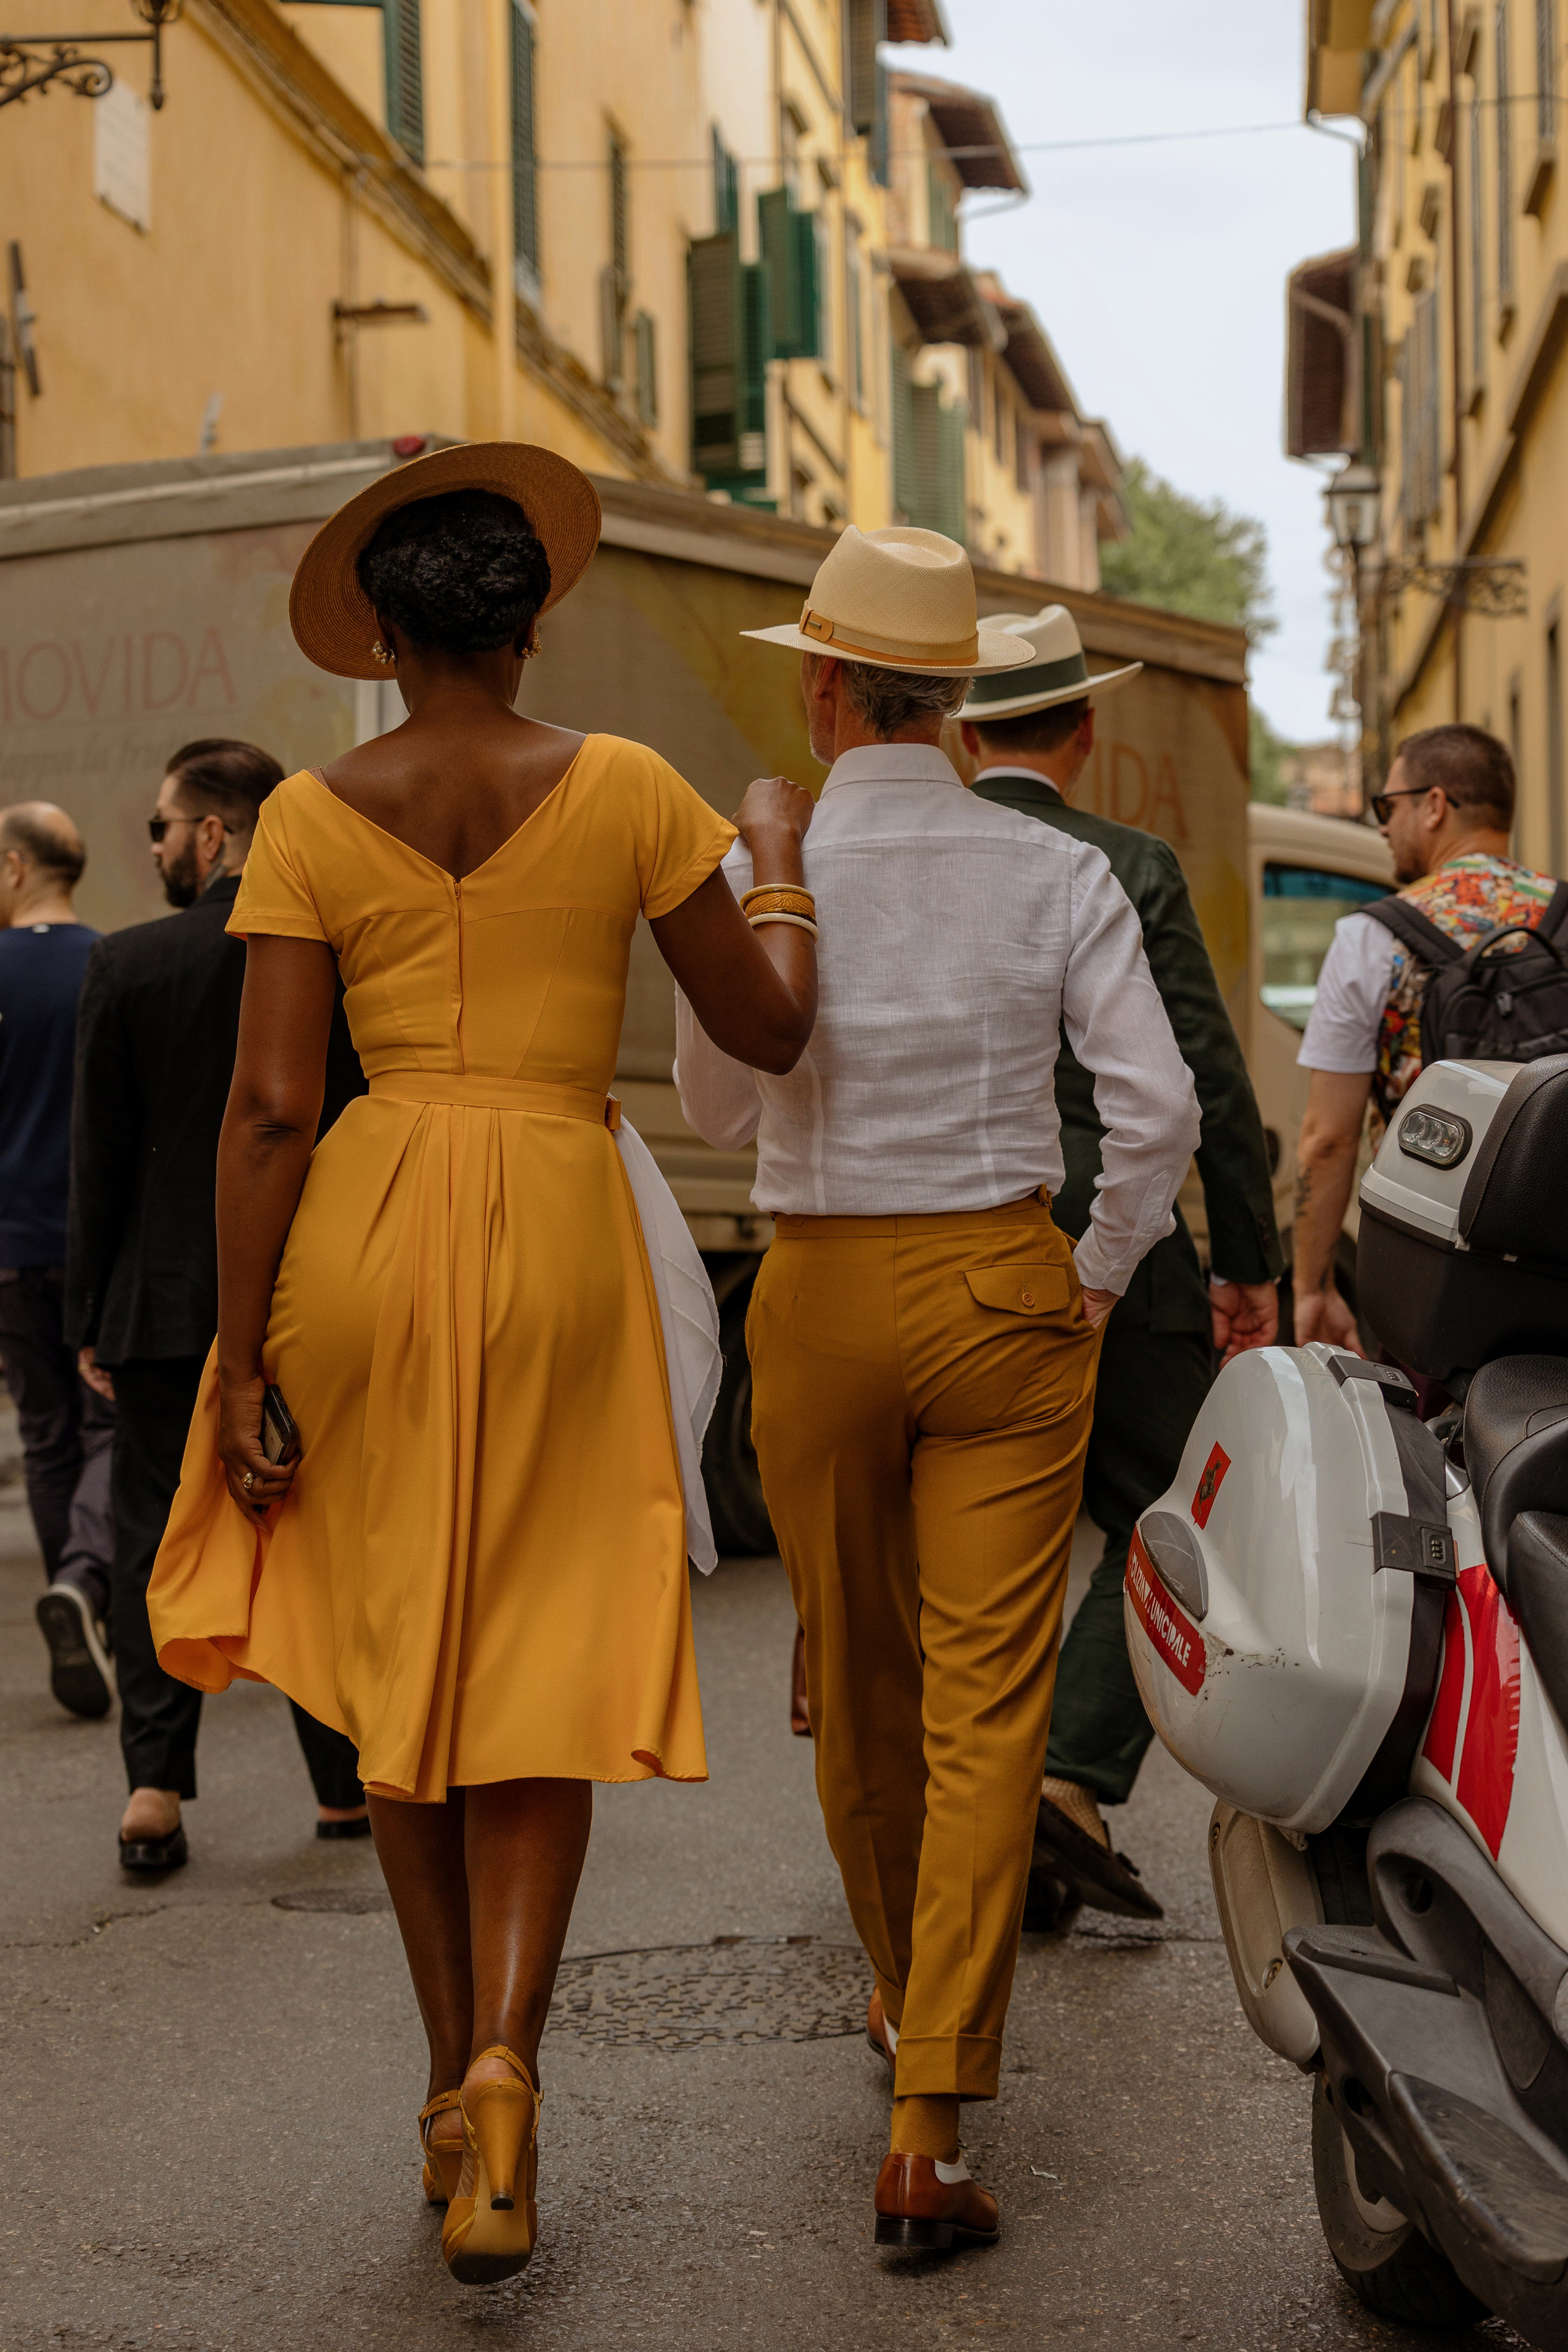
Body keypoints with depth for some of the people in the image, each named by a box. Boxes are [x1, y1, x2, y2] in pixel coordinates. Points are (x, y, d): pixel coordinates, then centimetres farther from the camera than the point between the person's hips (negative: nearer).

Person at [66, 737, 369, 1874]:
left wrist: (92, 1318, 4)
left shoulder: (128, 966, -6)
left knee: (156, 1536, 8)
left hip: (166, 1306, -1)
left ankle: (156, 1782, 1)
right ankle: (346, 1785, 17)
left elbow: (101, 1161, -3)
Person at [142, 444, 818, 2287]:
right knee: (542, 1675, 8)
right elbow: (768, 1030, 5)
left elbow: (268, 1109, -4)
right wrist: (779, 854, 22)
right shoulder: (625, 790, 0)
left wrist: (238, 1361, 0)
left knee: (397, 1656, 16)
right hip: (565, 1228, -1)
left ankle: (455, 2078, 24)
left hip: (371, 1227, 1)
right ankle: (506, 2062, -11)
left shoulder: (313, 817, 0)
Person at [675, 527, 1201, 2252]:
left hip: (820, 1294, 1)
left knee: (856, 1683, 19)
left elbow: (714, 1112, 7)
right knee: (988, 1703, -1)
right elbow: (1158, 1106, -9)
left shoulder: (759, 878, -7)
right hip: (1005, 1291, 0)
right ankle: (928, 2133, -5)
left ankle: (902, 1994, 40)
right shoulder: (1055, 874, -5)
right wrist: (1097, 1279, 5)